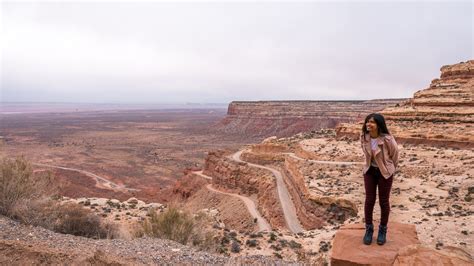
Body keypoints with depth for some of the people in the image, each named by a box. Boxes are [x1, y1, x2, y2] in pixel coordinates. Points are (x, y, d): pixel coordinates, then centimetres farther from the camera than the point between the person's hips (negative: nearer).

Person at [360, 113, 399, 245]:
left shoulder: (387, 139, -26)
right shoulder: (364, 137, -13)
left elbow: (394, 154, -6)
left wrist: (391, 168, 9)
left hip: (385, 172, -3)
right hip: (369, 171, 3)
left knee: (383, 201, 9)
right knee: (369, 200, 7)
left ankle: (383, 229, 29)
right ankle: (369, 228, 24)